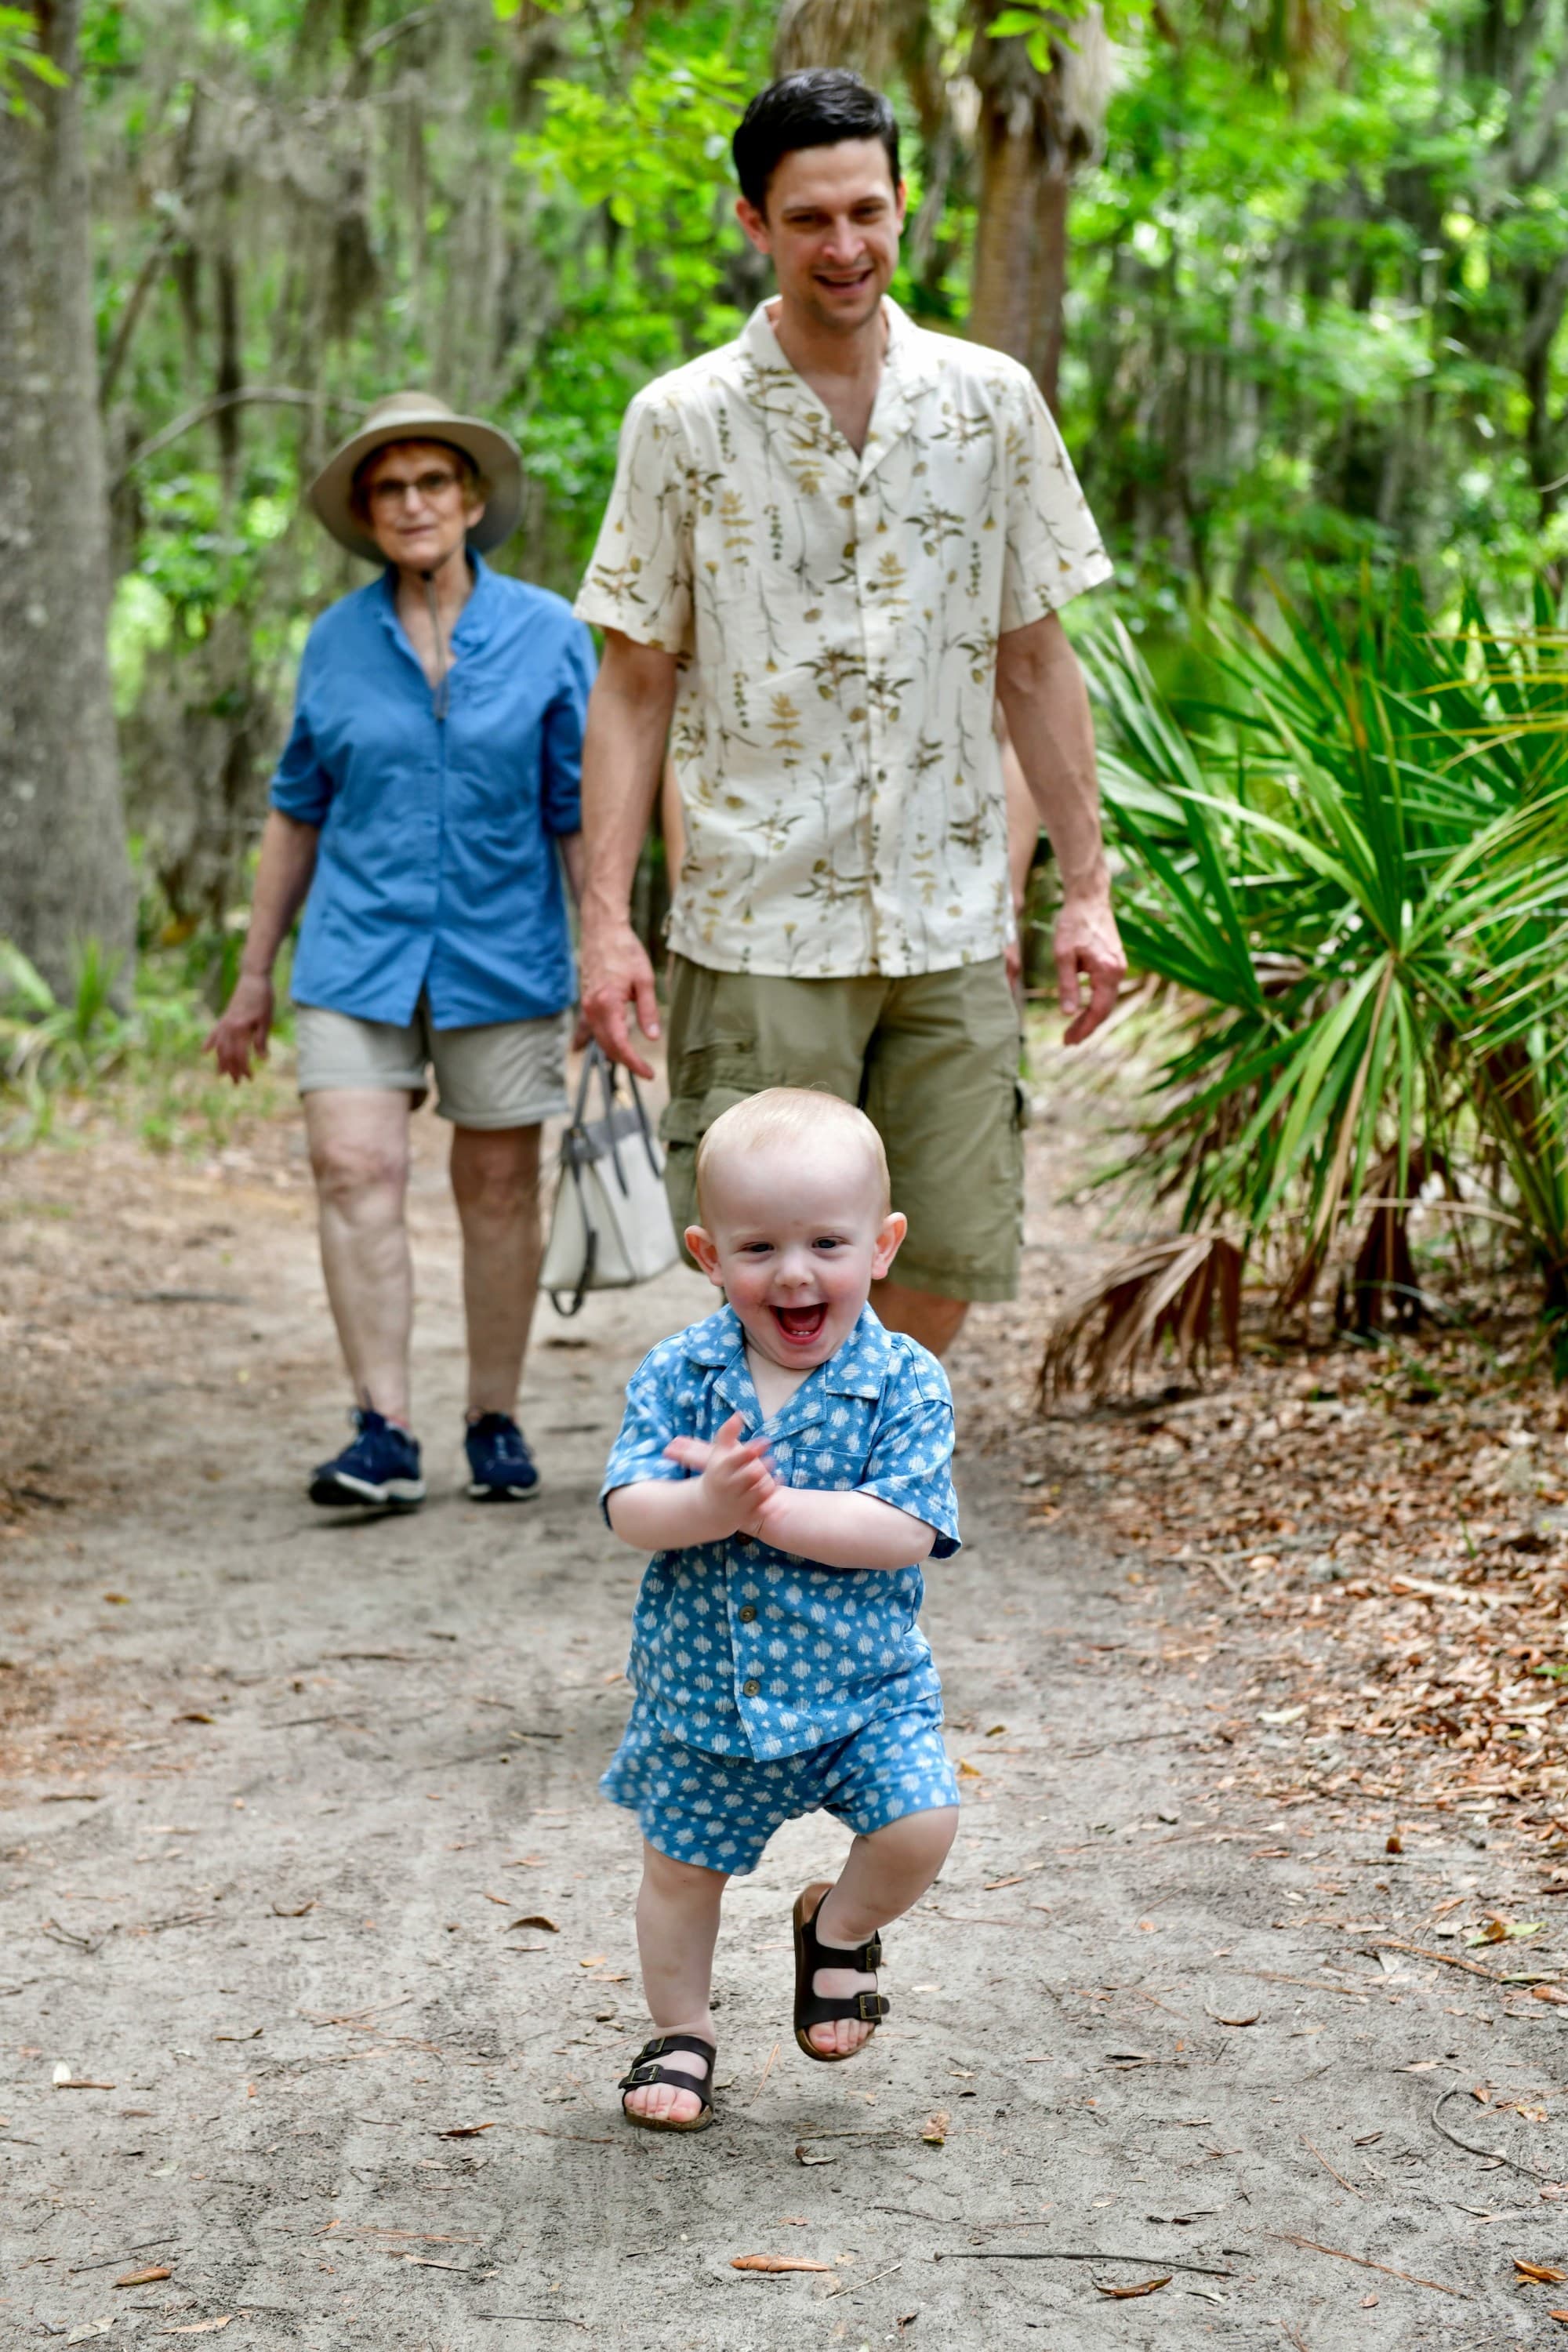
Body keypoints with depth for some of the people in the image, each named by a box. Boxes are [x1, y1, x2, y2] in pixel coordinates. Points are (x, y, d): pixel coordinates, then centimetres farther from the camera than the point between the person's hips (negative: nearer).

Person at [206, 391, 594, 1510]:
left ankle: (496, 1424, 20)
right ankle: (385, 1435, -14)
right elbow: (297, 812, 13)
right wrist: (255, 974, 13)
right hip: (358, 954, 1)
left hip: (502, 956, -1)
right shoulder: (338, 641, 5)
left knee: (499, 1188, 6)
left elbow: (582, 817, 2)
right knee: (355, 1170, -13)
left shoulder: (548, 633, 0)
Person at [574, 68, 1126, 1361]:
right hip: (759, 929, -2)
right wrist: (606, 919, -5)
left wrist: (1087, 888, 6)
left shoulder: (992, 402, 7)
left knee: (942, 1272, 5)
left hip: (952, 926, 3)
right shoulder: (682, 420, 1)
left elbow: (1035, 664, 11)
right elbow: (633, 687, 2)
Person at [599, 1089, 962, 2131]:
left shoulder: (905, 1383, -12)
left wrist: (775, 1509, -31)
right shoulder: (678, 1373, -7)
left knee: (922, 1824, -18)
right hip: (702, 1685, 2)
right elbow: (630, 1510, -15)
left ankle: (841, 1927, 14)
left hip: (862, 1682, -2)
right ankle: (681, 2033, 37)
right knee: (680, 1866, 12)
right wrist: (706, 1504, -36)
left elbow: (906, 1533, -22)